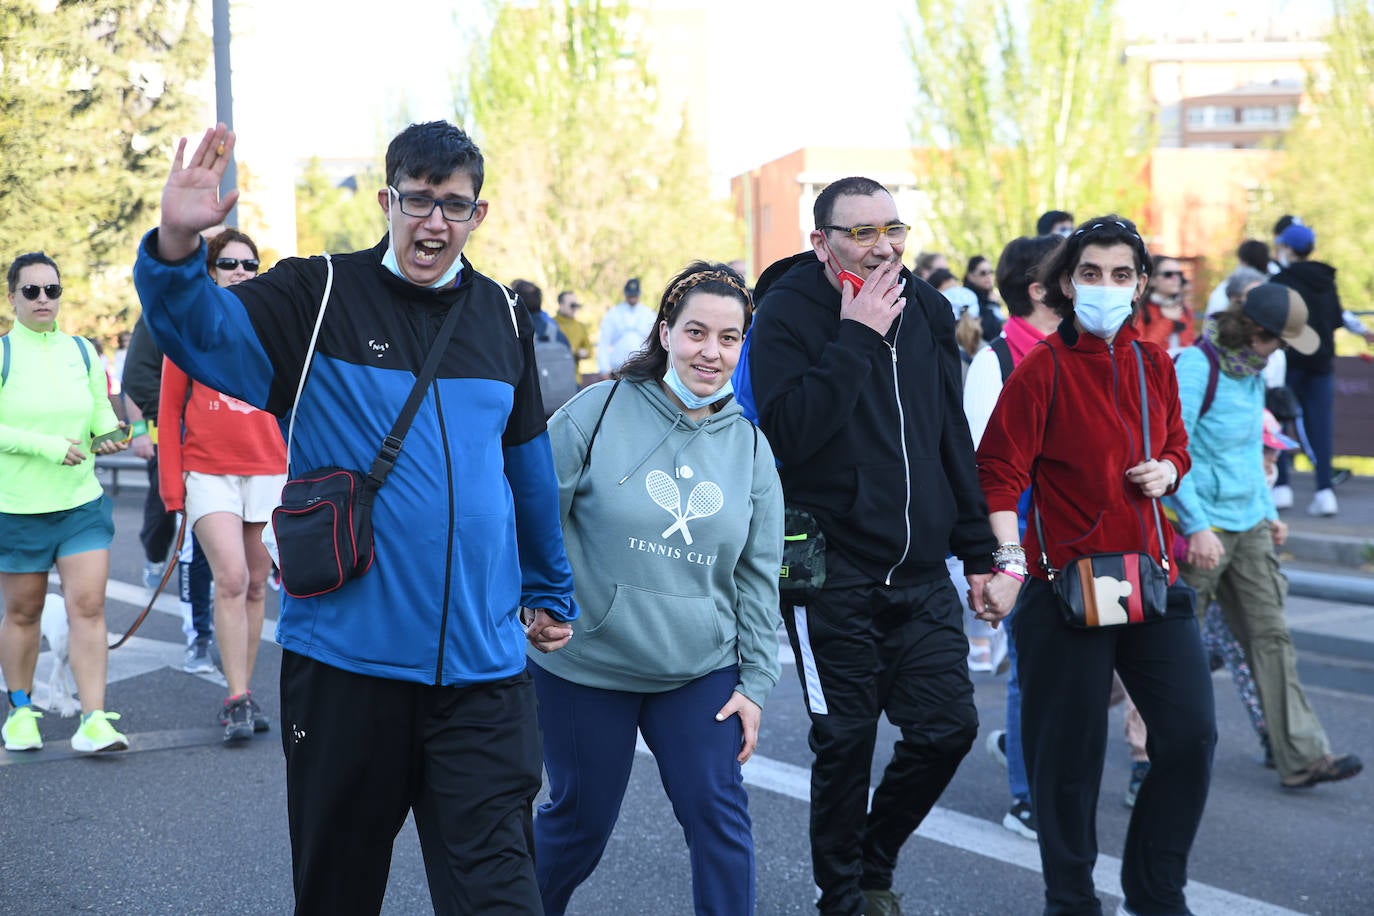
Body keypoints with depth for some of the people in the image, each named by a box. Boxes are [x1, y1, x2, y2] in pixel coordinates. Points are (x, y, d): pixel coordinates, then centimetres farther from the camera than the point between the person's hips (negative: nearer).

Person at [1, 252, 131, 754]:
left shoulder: (82, 351, 8)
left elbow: (101, 411, 16)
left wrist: (108, 435, -6)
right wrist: (46, 445, -19)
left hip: (82, 502, 2)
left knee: (88, 607, -8)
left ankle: (93, 721, -9)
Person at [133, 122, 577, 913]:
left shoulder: (503, 317, 9)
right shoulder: (321, 297, -1)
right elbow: (203, 331, -18)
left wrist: (551, 594, 26)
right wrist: (177, 247, -39)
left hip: (482, 669, 2)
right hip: (345, 657, -2)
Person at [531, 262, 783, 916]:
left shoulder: (750, 446, 4)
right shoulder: (600, 411, -8)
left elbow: (758, 576, 7)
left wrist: (755, 683, 4)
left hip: (701, 672, 3)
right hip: (585, 665, -2)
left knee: (719, 815, -4)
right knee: (579, 822, 9)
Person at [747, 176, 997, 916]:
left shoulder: (926, 311, 8)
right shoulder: (787, 315, -9)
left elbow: (953, 439, 15)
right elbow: (785, 432, -23)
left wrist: (978, 551, 13)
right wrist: (855, 341, -23)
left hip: (921, 571, 5)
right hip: (833, 572, -5)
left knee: (948, 727, 2)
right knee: (846, 741, 1)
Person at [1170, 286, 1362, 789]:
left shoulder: (1252, 369, 11)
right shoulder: (1194, 366, -17)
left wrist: (1268, 511, 21)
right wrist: (1196, 526, -24)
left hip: (1249, 527, 8)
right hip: (1203, 529, -8)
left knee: (1271, 637, 5)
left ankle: (1301, 757, 6)